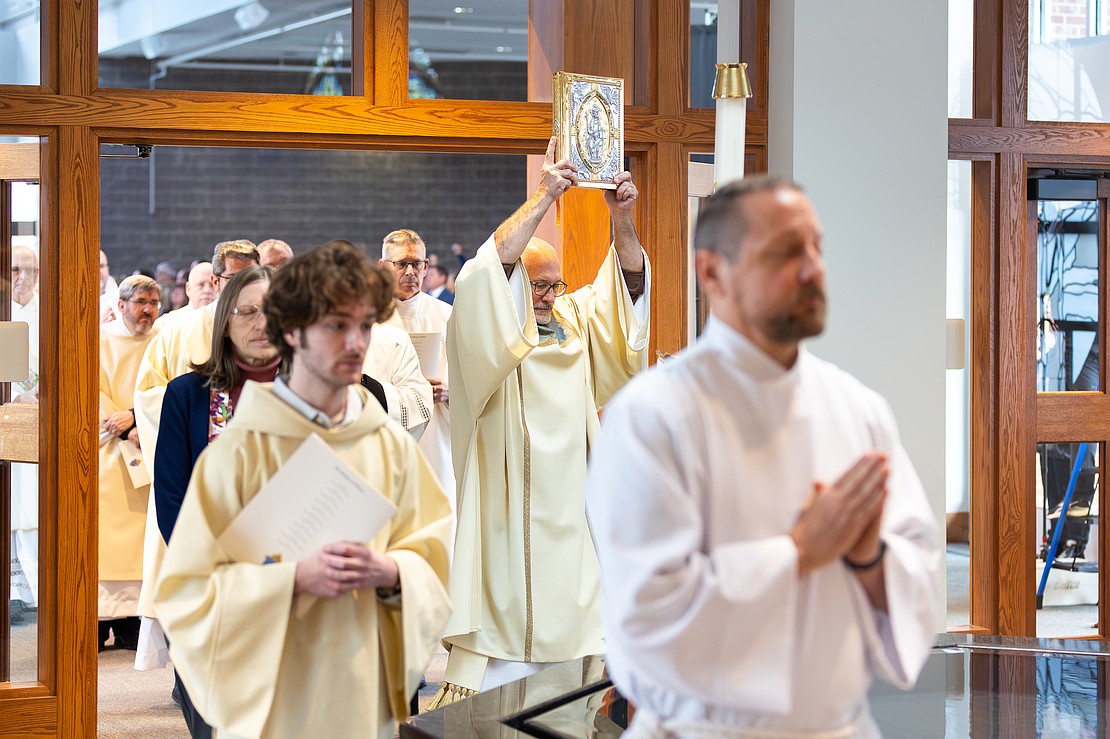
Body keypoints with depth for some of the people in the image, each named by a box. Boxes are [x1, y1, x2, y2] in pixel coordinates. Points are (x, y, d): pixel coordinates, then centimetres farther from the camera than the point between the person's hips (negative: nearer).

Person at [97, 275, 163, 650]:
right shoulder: (100, 339, 5)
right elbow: (93, 391, -2)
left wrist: (134, 416, -14)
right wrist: (126, 432, -12)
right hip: (105, 450, -1)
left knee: (137, 532, -3)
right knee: (100, 531, -7)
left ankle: (129, 621, 0)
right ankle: (97, 621, -5)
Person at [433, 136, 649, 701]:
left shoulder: (577, 320, 13)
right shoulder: (487, 332, -3)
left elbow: (628, 283, 2)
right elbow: (491, 269, -20)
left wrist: (621, 218, -16)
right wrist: (544, 197, -25)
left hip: (569, 507, 5)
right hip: (507, 514, -5)